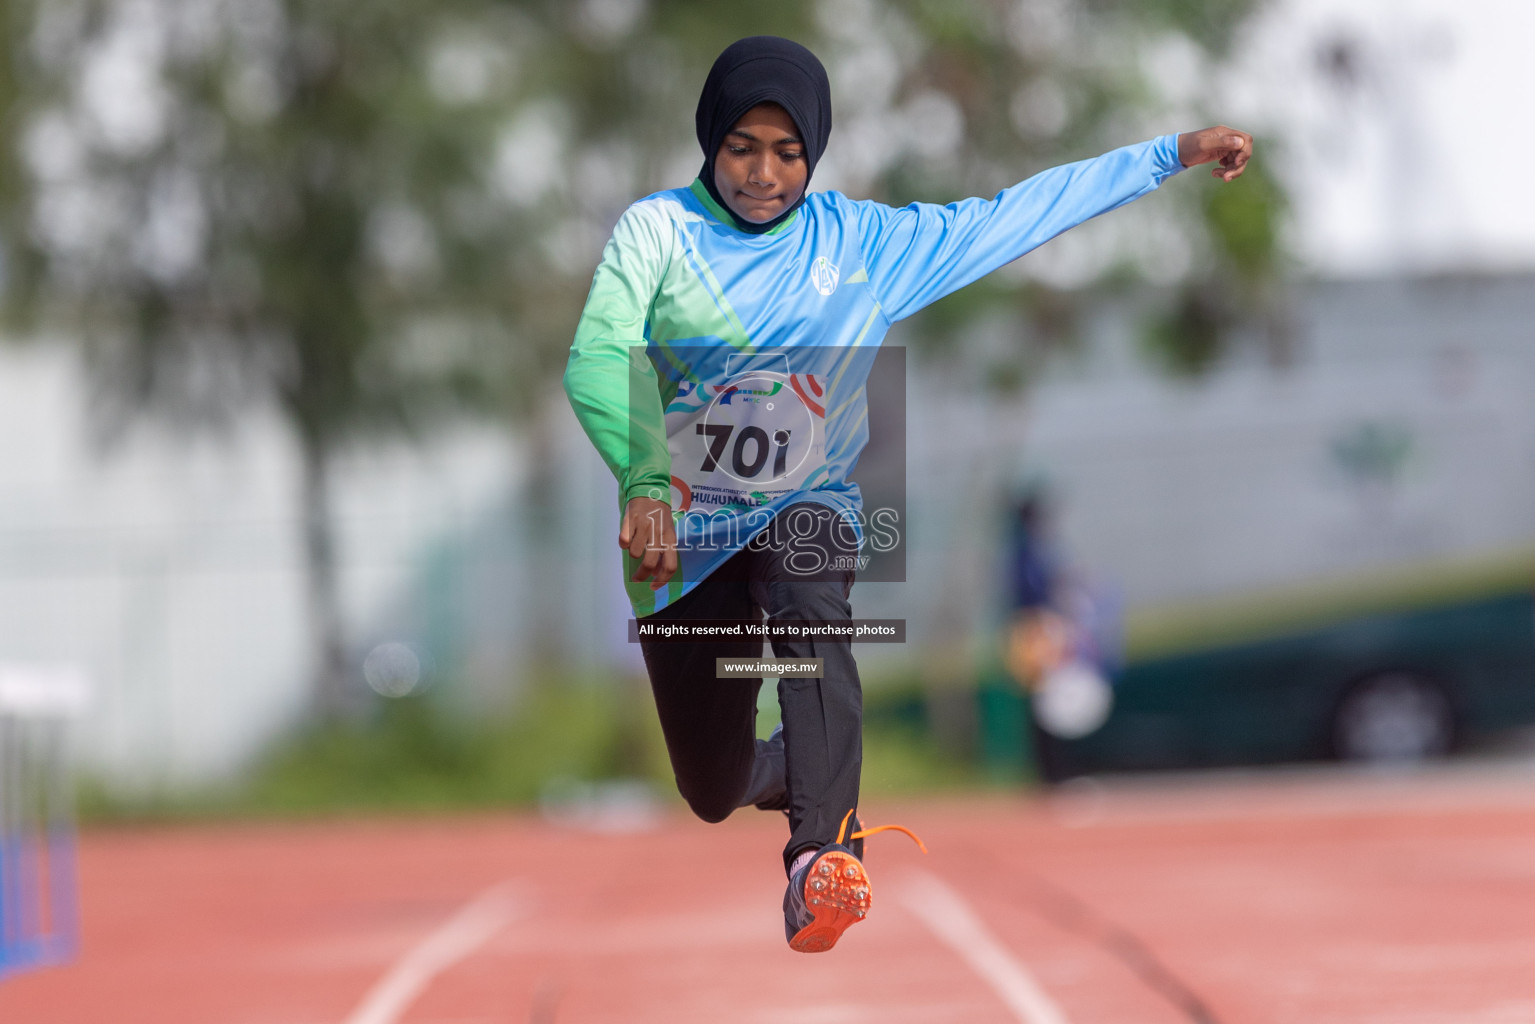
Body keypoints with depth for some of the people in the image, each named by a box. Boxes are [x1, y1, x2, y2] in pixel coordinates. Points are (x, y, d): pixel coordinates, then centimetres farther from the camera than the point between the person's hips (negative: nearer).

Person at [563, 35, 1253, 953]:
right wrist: (646, 481, -41)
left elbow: (1015, 216, 5)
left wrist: (1173, 153, 3)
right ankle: (794, 766, 46)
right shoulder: (658, 230, -7)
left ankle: (825, 860, -52)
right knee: (715, 791, 7)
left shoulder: (864, 242, 1)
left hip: (809, 509, 0)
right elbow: (597, 359, -22)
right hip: (683, 526, 0)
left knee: (810, 608, -38)